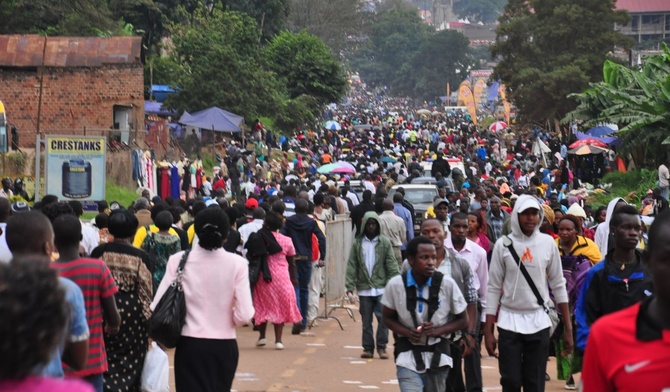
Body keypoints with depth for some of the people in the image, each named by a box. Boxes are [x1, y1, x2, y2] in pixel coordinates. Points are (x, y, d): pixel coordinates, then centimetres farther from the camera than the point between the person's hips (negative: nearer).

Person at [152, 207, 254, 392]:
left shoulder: (179, 260, -7)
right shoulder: (237, 263, -9)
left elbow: (157, 307, -11)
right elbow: (244, 315, -13)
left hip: (189, 345, -1)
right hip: (224, 346, 1)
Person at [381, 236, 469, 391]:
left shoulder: (447, 284, -10)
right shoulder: (395, 285, -10)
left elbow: (463, 320, 2)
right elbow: (387, 317, 6)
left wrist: (438, 330, -15)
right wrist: (407, 332, -13)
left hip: (437, 356, 1)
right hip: (408, 356, -1)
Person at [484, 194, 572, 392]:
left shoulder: (548, 243, 0)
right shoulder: (503, 244, -3)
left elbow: (558, 285, 5)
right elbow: (493, 288, 0)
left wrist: (568, 327, 2)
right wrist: (488, 330, -4)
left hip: (539, 321, 1)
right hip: (510, 321, -1)